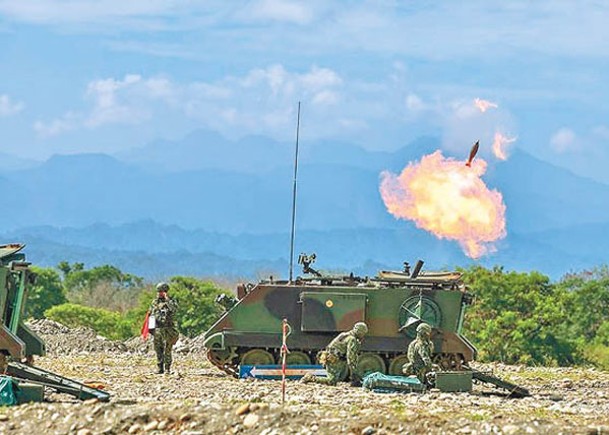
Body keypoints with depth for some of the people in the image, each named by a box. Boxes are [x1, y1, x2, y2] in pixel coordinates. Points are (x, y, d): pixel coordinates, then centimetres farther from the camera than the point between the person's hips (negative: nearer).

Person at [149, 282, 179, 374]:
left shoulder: (171, 301, 1)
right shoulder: (154, 302, 13)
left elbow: (174, 309, -21)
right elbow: (150, 315, 19)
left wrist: (167, 299, -20)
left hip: (167, 329, -5)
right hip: (157, 329, 5)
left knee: (167, 350, -6)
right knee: (158, 349, 4)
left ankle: (167, 369, -2)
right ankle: (160, 368, 9)